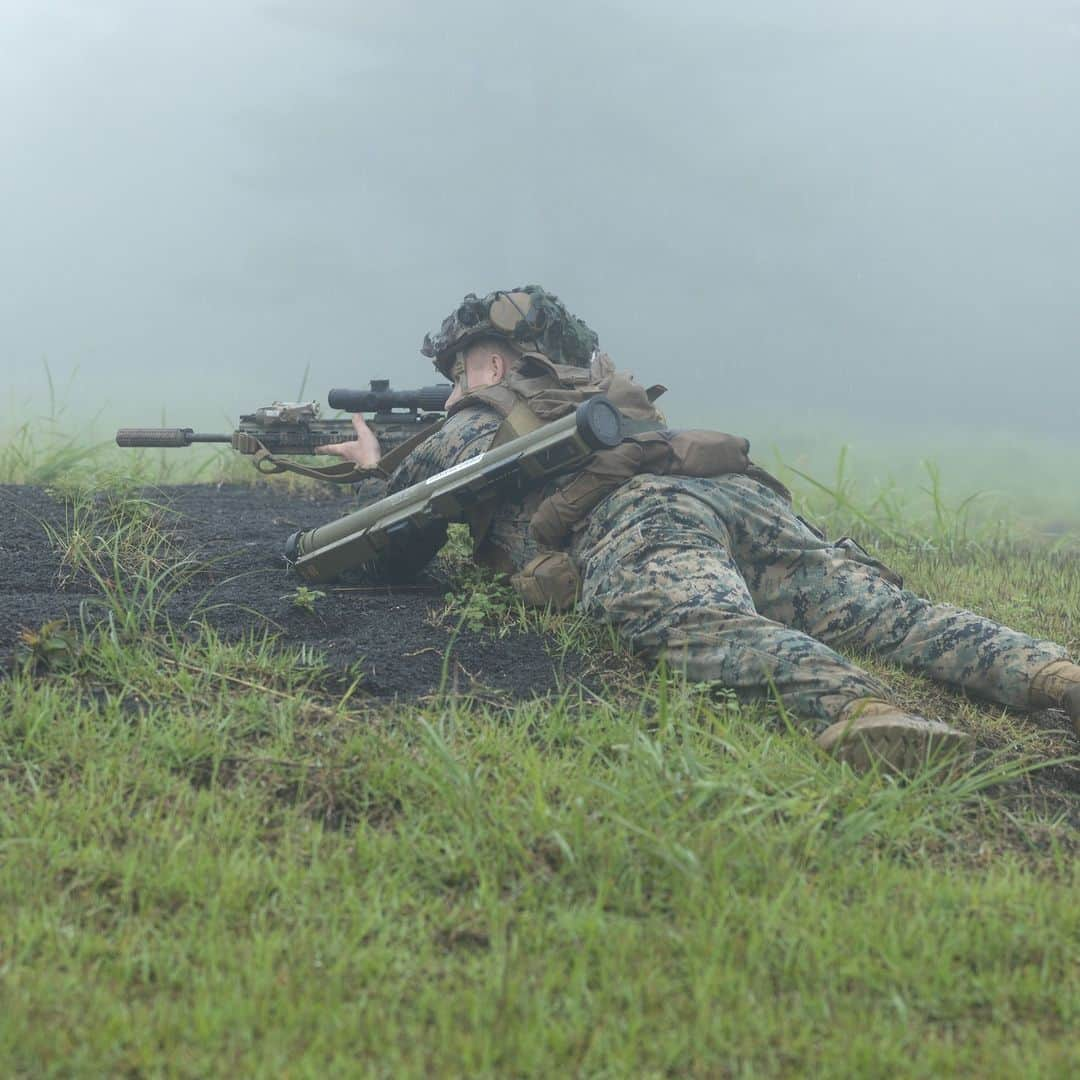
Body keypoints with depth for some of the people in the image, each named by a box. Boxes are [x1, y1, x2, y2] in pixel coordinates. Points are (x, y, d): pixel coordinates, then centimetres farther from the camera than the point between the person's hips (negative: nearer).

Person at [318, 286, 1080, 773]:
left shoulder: (474, 424, 26)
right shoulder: (614, 396, 44)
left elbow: (398, 554, 28)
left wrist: (379, 467, 49)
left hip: (633, 523, -6)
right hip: (743, 500, 6)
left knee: (714, 627, -34)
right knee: (887, 612, -14)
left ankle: (852, 707, -66)